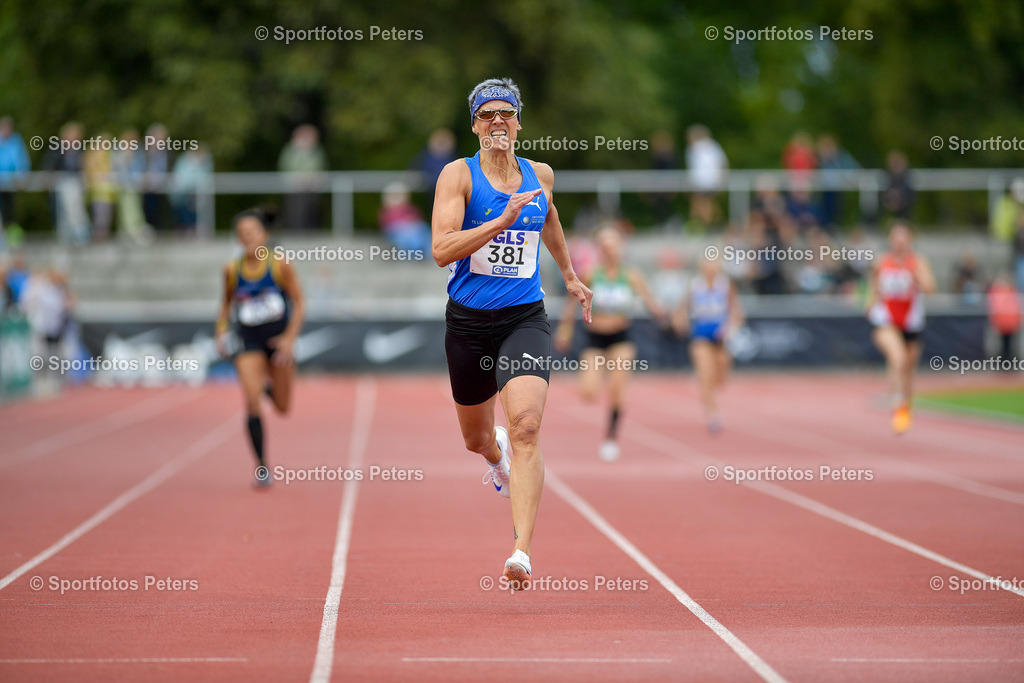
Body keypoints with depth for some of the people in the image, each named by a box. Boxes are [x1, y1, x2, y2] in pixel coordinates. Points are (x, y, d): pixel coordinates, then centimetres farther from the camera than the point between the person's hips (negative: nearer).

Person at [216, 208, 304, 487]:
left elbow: (298, 303, -4)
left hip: (279, 340, 0)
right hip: (249, 341, 0)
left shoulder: (281, 266, -10)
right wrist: (221, 329, -1)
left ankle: (270, 387, 45)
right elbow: (227, 302, 13)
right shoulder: (232, 270, -4)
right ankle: (262, 465, -7)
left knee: (283, 407, 8)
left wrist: (290, 337, -13)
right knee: (252, 403, -16)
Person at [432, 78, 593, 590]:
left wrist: (569, 275, 39)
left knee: (526, 427, -21)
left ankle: (522, 551, -26)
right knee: (476, 439, 18)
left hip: (525, 318, 1)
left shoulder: (540, 176, 6)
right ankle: (497, 455, 58)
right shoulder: (459, 175, -7)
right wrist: (504, 220, -27)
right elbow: (441, 250, -19)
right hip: (469, 320, 0)